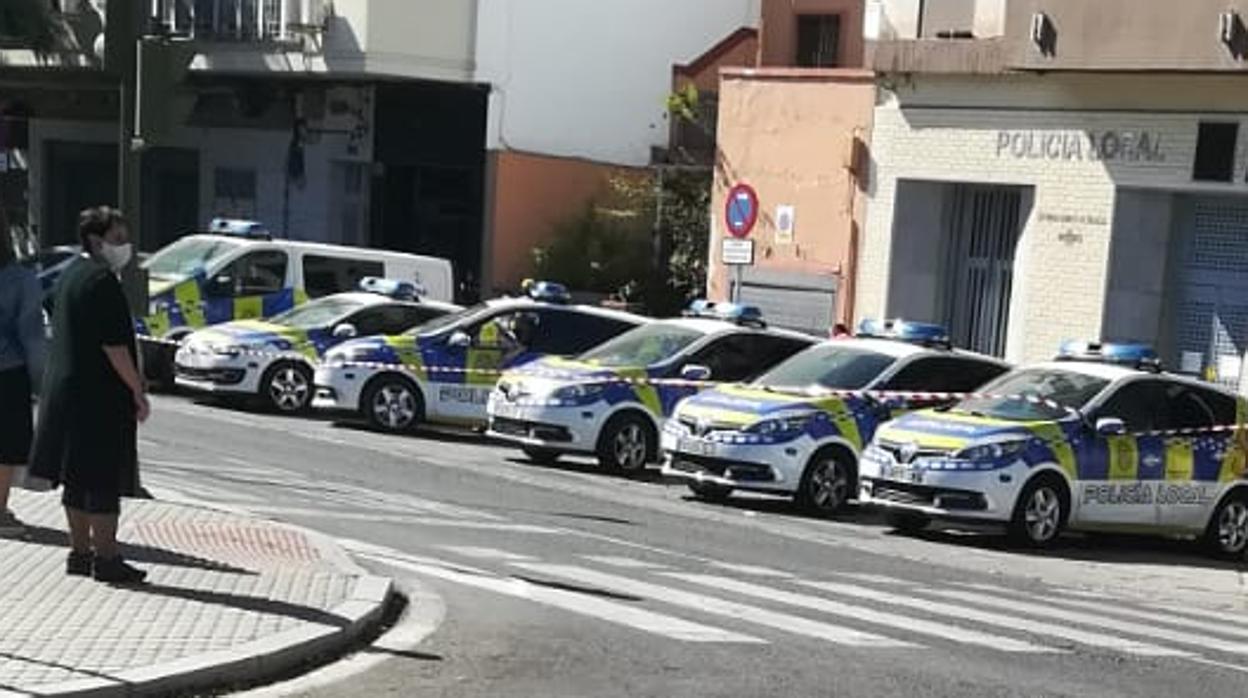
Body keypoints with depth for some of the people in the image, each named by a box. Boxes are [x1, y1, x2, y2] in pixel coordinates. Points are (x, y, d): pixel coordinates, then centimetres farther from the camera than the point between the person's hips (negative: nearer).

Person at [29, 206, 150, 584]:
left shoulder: (70, 274, 14)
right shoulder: (102, 281, -16)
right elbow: (113, 345, -20)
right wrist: (138, 391, -14)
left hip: (65, 390, 10)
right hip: (100, 396, -10)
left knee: (77, 479, 14)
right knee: (104, 480, -4)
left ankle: (80, 552, 21)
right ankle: (105, 557, 0)